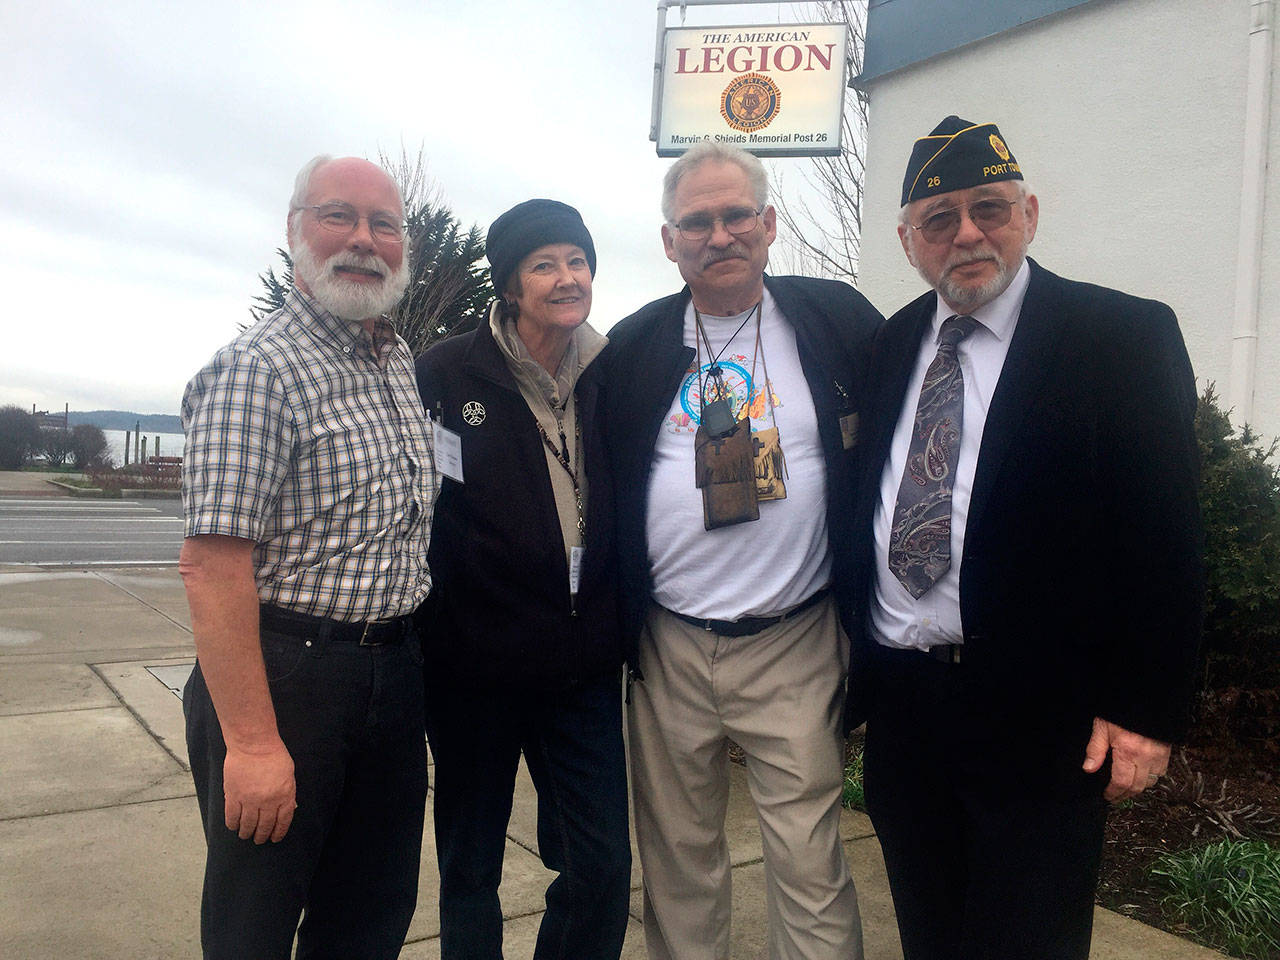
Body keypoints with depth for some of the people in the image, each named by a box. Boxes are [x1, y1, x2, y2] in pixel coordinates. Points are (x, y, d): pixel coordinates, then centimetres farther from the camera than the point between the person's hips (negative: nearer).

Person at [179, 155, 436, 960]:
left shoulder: (403, 363, 10)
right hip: (288, 674, -7)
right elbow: (214, 567, -21)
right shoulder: (257, 370, -15)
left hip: (394, 674, 7)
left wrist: (406, 659, 11)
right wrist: (252, 742, -23)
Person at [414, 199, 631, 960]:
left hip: (585, 665, 3)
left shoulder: (611, 378, 5)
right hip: (477, 662, -2)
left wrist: (620, 631, 8)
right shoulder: (448, 373, -6)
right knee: (471, 867, 14)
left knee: (603, 866, 5)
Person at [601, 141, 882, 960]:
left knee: (810, 865, 5)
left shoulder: (839, 323, 0)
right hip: (668, 649, 2)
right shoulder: (633, 347, 4)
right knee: (678, 857, 16)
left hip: (797, 646, -2)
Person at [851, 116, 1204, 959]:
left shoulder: (1125, 336, -5)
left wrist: (1147, 709, -12)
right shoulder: (890, 346, 9)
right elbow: (865, 513, 11)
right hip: (898, 703, 5)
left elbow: (1164, 535, -8)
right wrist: (861, 668, 9)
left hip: (1037, 723, -4)